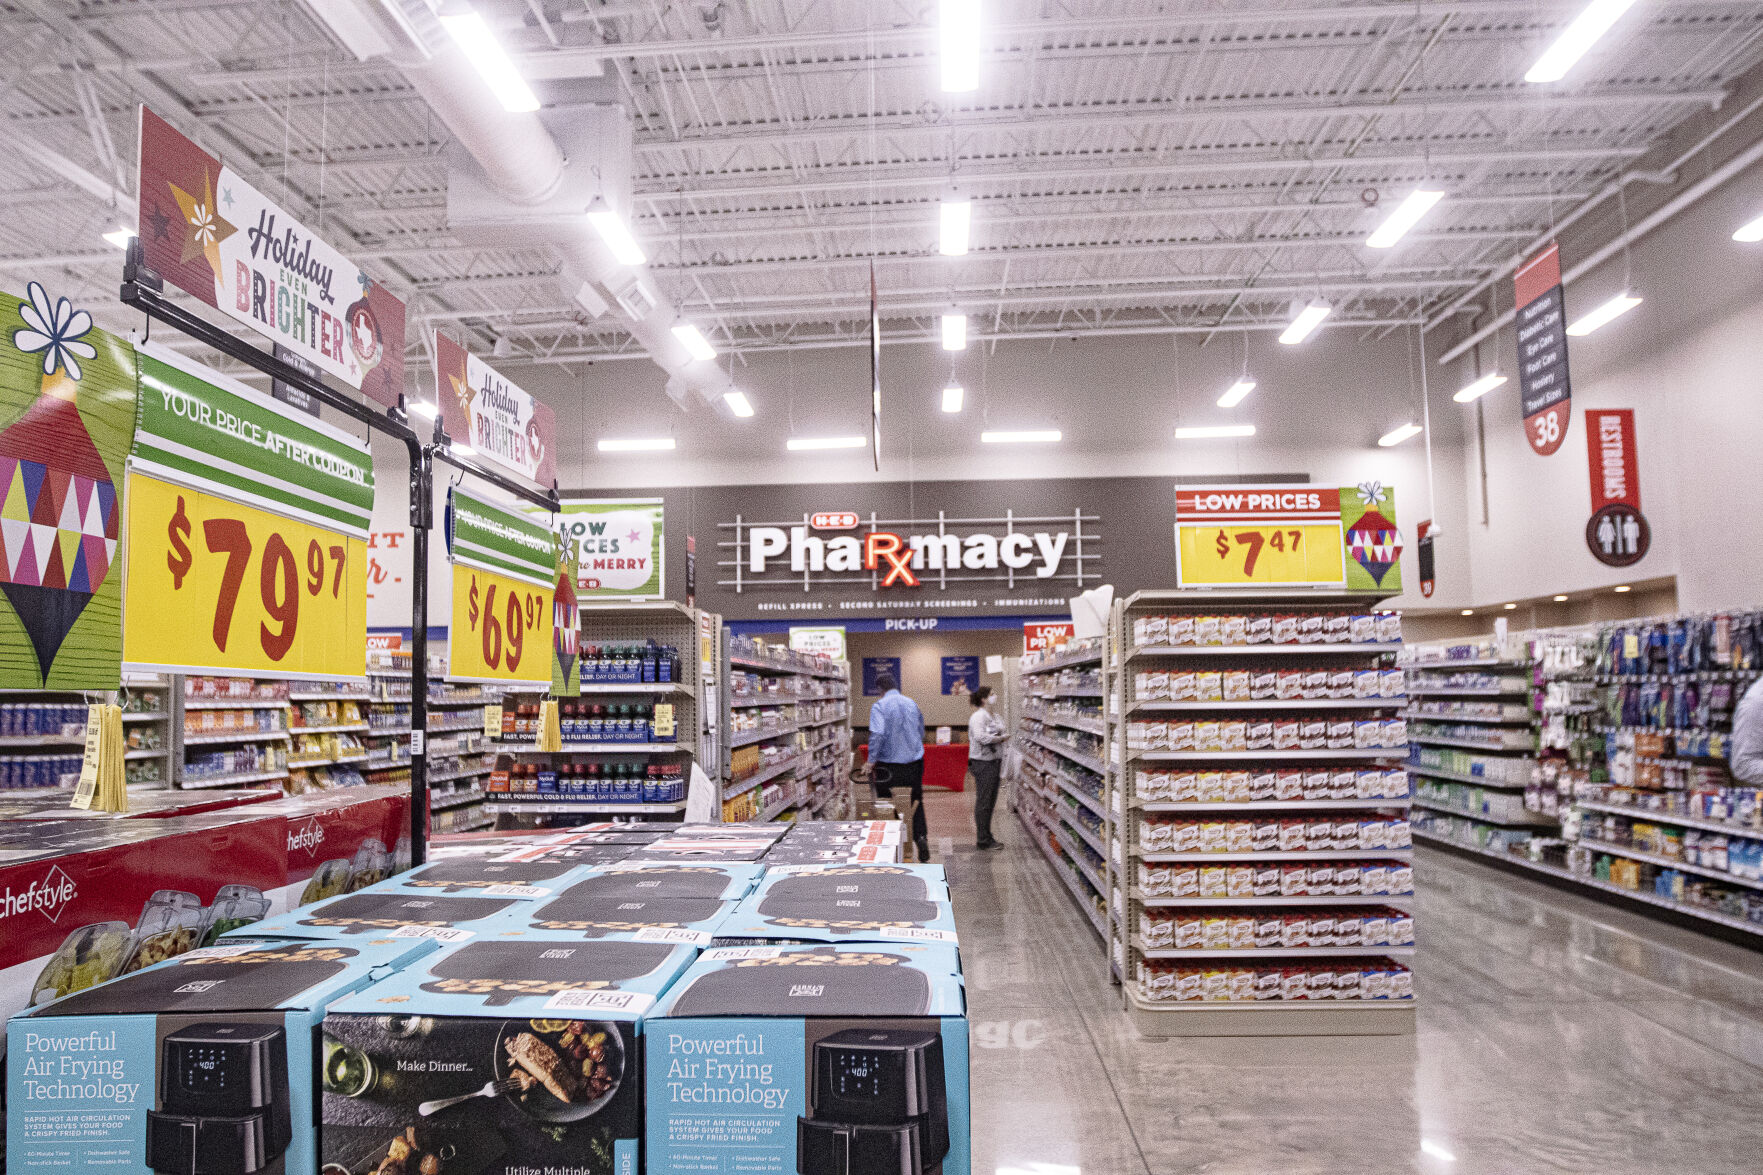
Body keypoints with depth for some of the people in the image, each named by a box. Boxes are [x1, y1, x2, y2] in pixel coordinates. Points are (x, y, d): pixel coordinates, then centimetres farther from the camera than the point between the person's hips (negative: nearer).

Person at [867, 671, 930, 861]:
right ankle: (921, 837, -1)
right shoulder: (912, 704, 6)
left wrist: (871, 760, -19)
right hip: (914, 761, 4)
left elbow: (877, 734, -23)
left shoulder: (880, 706, -11)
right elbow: (921, 732, 15)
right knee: (916, 802, 15)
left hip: (889, 763, -4)